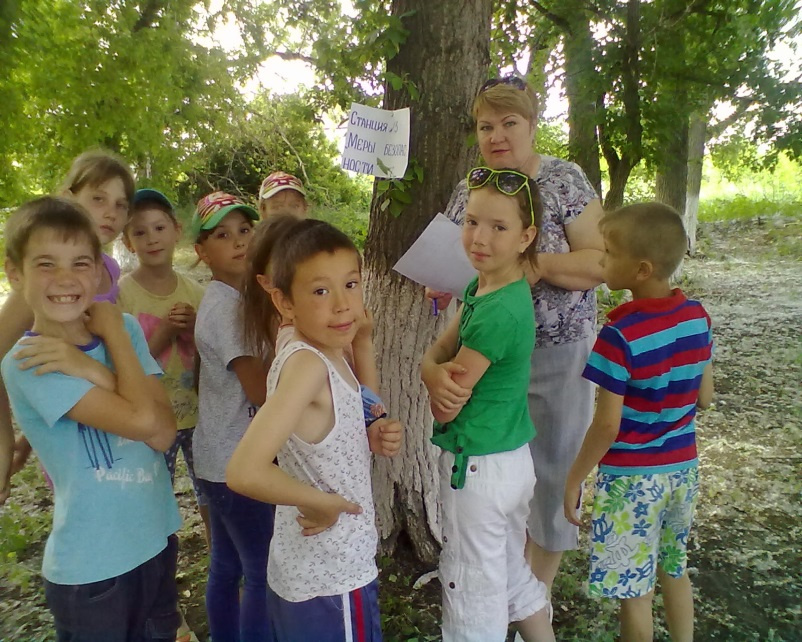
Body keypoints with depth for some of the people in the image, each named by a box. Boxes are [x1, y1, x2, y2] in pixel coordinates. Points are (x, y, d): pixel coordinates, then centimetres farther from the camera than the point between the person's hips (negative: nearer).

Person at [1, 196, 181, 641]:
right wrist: (112, 333, -17)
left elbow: (163, 433, -13)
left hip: (157, 541, 5)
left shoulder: (125, 329, -3)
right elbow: (143, 420, -28)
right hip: (90, 569, -5)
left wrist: (89, 368, -22)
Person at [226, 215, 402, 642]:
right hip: (332, 582, -8)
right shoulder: (306, 364, -26)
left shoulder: (326, 357, -2)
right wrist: (326, 503, -23)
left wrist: (370, 439, -6)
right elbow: (244, 472, -35)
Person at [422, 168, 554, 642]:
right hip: (514, 459, 9)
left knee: (474, 597, 12)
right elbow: (432, 356, 4)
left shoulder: (497, 312, -26)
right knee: (514, 573, 26)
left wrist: (443, 376, -3)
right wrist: (441, 372, -15)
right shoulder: (481, 287, 2)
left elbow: (444, 409, -20)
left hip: (480, 467, -9)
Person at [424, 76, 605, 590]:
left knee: (551, 465, 9)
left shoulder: (564, 181, -9)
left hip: (556, 352, -4)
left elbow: (600, 262, -12)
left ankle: (540, 587, 32)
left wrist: (540, 265, -27)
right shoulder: (468, 190, 5)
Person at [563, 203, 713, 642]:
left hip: (631, 477, -7)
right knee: (674, 570, 26)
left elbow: (607, 426, -21)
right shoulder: (698, 317, -5)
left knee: (633, 590, 10)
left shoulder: (621, 335, -25)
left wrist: (574, 480, -9)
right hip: (683, 468, 7)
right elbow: (704, 396, 4)